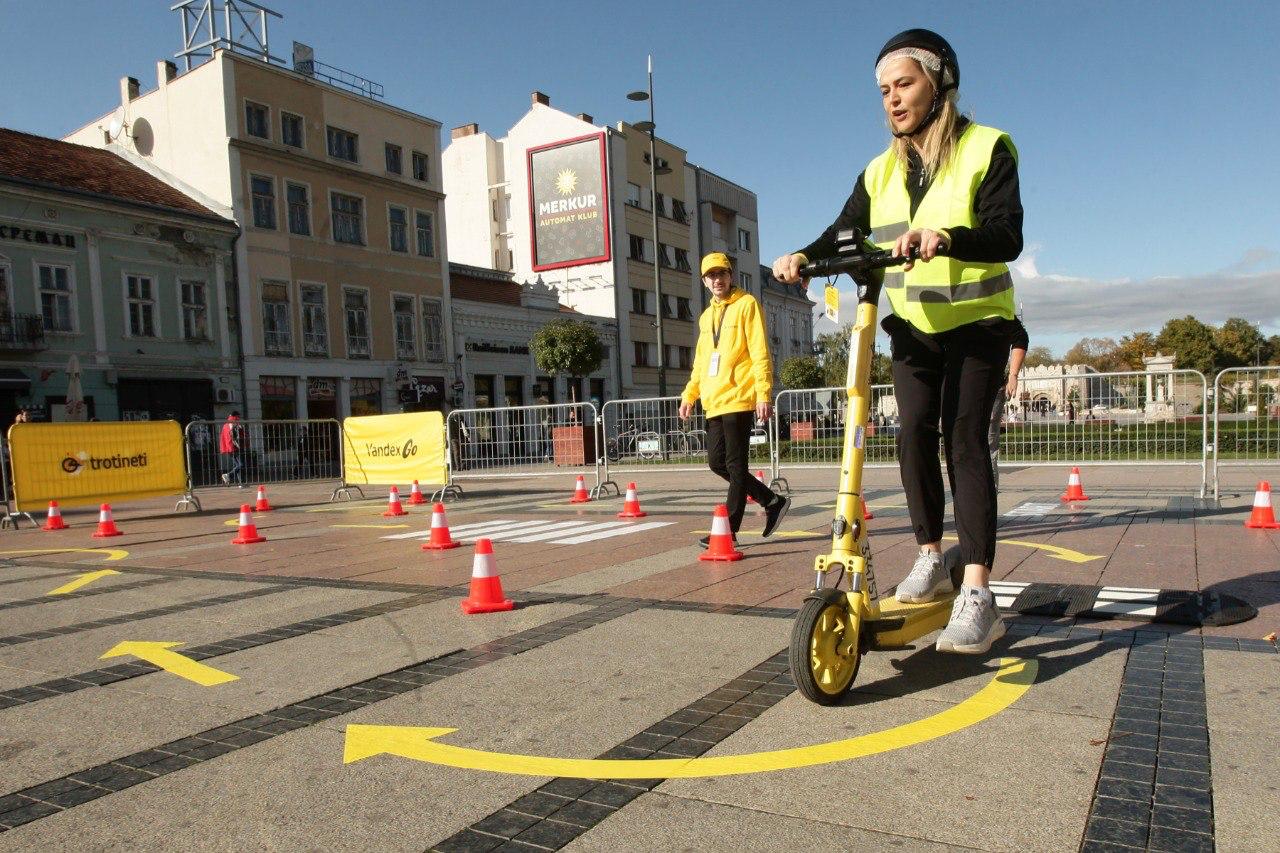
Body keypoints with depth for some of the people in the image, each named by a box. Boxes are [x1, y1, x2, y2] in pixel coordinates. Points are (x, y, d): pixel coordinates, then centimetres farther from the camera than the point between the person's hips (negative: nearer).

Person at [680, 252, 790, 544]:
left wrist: (763, 393, -17)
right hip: (714, 402, 8)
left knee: (735, 465, -4)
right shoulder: (706, 316, 20)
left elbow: (760, 353, -9)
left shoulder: (746, 304, -2)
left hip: (739, 398, -8)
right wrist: (690, 394, 15)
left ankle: (728, 530, 1)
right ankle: (772, 501, 23)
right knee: (717, 462, 9)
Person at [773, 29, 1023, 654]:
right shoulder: (881, 172, 6)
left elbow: (1006, 236, -22)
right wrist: (804, 257, -22)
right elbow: (844, 234, 0)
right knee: (914, 436, -6)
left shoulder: (987, 148, -9)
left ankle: (977, 596, -13)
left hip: (976, 322, -4)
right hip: (913, 326, 4)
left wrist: (945, 238, -42)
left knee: (964, 440, -14)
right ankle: (931, 556, 12)